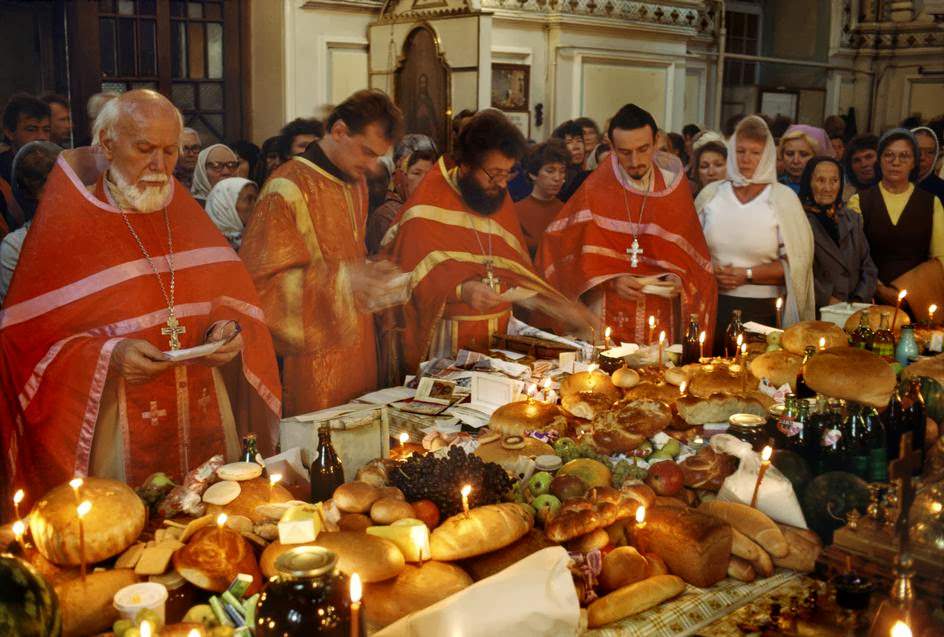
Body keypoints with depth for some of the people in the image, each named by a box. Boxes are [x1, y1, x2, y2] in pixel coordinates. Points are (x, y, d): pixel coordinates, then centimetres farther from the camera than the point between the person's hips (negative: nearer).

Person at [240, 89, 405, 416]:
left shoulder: (357, 183, 12)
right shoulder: (287, 189, -15)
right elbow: (259, 278, -17)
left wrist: (367, 271, 4)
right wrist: (342, 279, -23)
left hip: (357, 350, 8)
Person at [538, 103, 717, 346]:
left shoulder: (673, 186, 0)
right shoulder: (595, 191, -5)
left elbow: (691, 253, 7)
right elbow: (574, 253, -1)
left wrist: (679, 278, -11)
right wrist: (610, 280, -13)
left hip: (662, 315, 2)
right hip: (608, 315, -1)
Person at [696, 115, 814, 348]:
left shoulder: (783, 198, 0)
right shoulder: (711, 193, 6)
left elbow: (796, 263, -4)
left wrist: (747, 275, -12)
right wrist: (711, 273, -7)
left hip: (762, 311, -2)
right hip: (713, 305, 2)